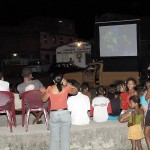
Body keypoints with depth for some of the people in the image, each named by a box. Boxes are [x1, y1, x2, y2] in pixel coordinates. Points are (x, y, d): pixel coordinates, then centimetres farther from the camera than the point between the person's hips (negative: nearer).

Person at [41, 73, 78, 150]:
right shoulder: (66, 88, -3)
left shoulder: (50, 88, -4)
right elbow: (75, 91, 15)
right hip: (65, 113, 0)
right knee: (65, 138, 8)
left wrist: (43, 92, 26)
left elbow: (44, 99, 9)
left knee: (54, 139, 9)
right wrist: (67, 84, 14)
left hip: (54, 114, 0)